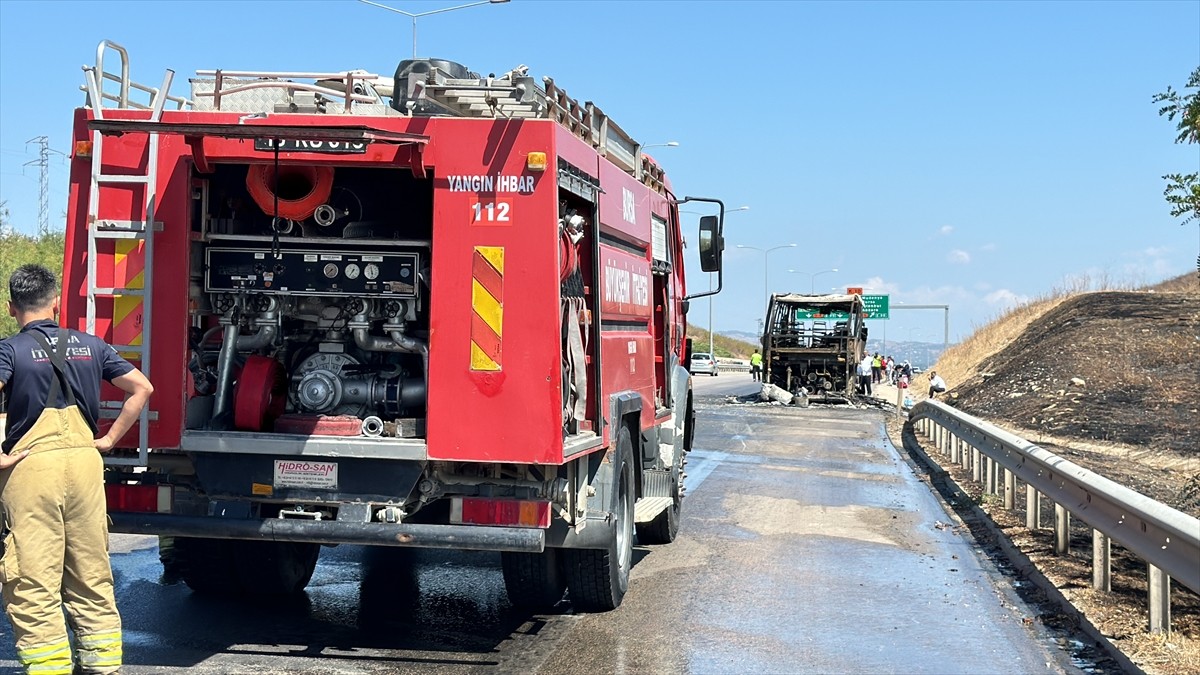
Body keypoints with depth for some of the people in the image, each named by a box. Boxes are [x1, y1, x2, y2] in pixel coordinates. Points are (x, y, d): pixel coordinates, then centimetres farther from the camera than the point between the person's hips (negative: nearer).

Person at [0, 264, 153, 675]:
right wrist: (109, 439, 11)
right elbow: (142, 388, 11)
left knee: (33, 584, 2)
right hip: (85, 463, 4)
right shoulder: (90, 345, 9)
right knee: (92, 578, 14)